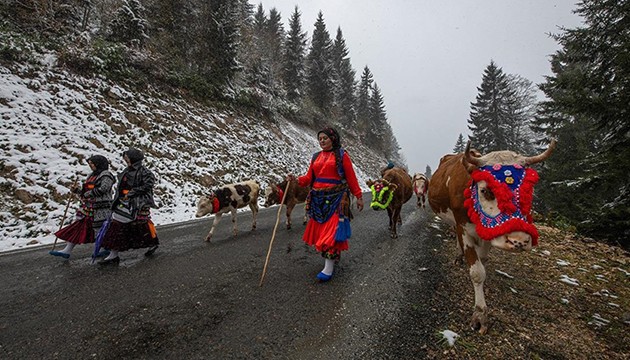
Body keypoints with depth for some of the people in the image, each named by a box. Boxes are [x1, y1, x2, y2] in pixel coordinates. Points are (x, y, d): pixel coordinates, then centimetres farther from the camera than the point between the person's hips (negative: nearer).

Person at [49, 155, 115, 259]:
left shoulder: (106, 175, -9)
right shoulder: (92, 175, 20)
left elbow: (102, 189, -20)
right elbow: (86, 191, 22)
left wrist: (87, 194, -14)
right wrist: (77, 190, 4)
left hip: (100, 207, -9)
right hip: (87, 206, 9)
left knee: (100, 228, -2)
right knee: (77, 226, 8)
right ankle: (67, 250, 14)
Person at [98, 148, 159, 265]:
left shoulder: (143, 171, -11)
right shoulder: (127, 171, 14)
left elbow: (148, 185, -20)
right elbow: (121, 187, 20)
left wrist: (131, 193, -19)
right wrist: (117, 200, 12)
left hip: (138, 204, -8)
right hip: (124, 203, 8)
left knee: (142, 225, 2)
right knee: (118, 225, 4)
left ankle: (153, 243, 29)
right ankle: (113, 255, 10)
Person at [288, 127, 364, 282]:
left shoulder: (341, 155, 1)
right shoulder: (316, 157, 14)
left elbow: (351, 177, 0)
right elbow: (309, 177, 8)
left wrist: (358, 196, 0)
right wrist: (296, 179, -10)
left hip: (336, 198, -5)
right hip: (318, 199, 5)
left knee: (332, 229, -8)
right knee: (321, 229, 9)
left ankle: (329, 268, -3)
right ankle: (334, 255, 30)